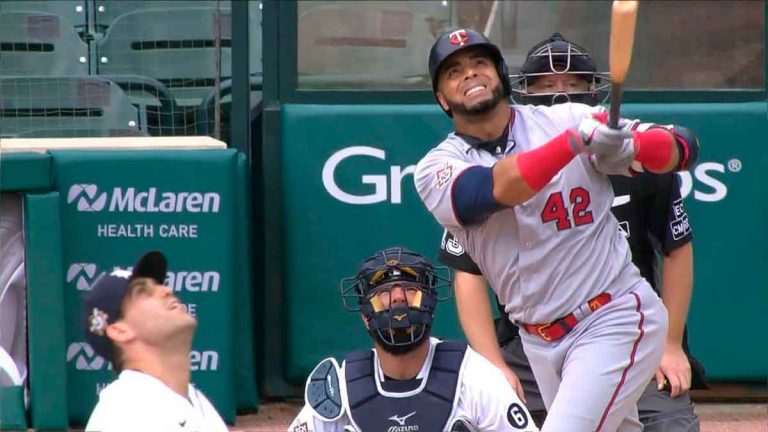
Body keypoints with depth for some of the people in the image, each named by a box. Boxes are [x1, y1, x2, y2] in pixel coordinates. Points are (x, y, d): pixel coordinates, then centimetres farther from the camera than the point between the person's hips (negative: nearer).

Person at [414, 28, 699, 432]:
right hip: (539, 342, 4)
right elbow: (494, 190, -23)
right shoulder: (437, 168, -1)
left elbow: (682, 147, -7)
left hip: (616, 319, -4)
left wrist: (630, 144, -30)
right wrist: (578, 140, -36)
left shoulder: (567, 118, -4)